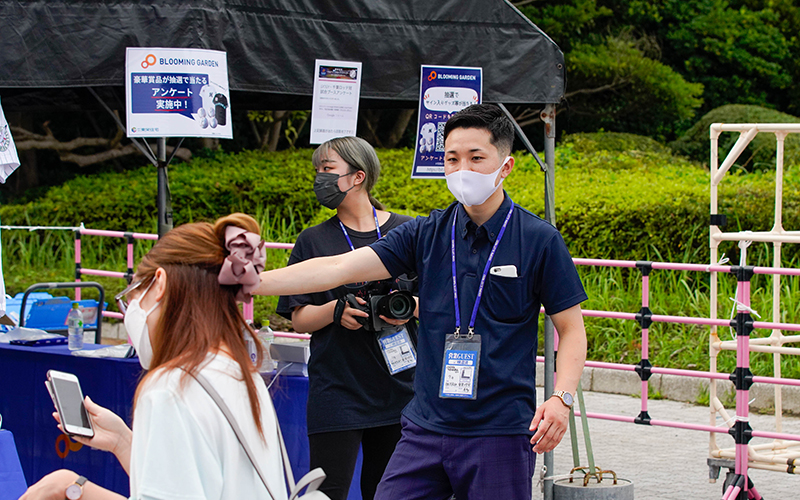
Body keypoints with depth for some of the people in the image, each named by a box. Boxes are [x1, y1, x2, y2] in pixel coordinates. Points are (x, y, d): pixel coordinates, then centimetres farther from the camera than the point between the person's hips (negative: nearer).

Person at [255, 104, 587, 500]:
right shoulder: (426, 234, 6)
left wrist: (562, 397, -15)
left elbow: (571, 329, 2)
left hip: (502, 432, -3)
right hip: (426, 427, 3)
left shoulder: (540, 241, -2)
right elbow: (338, 269, 0)